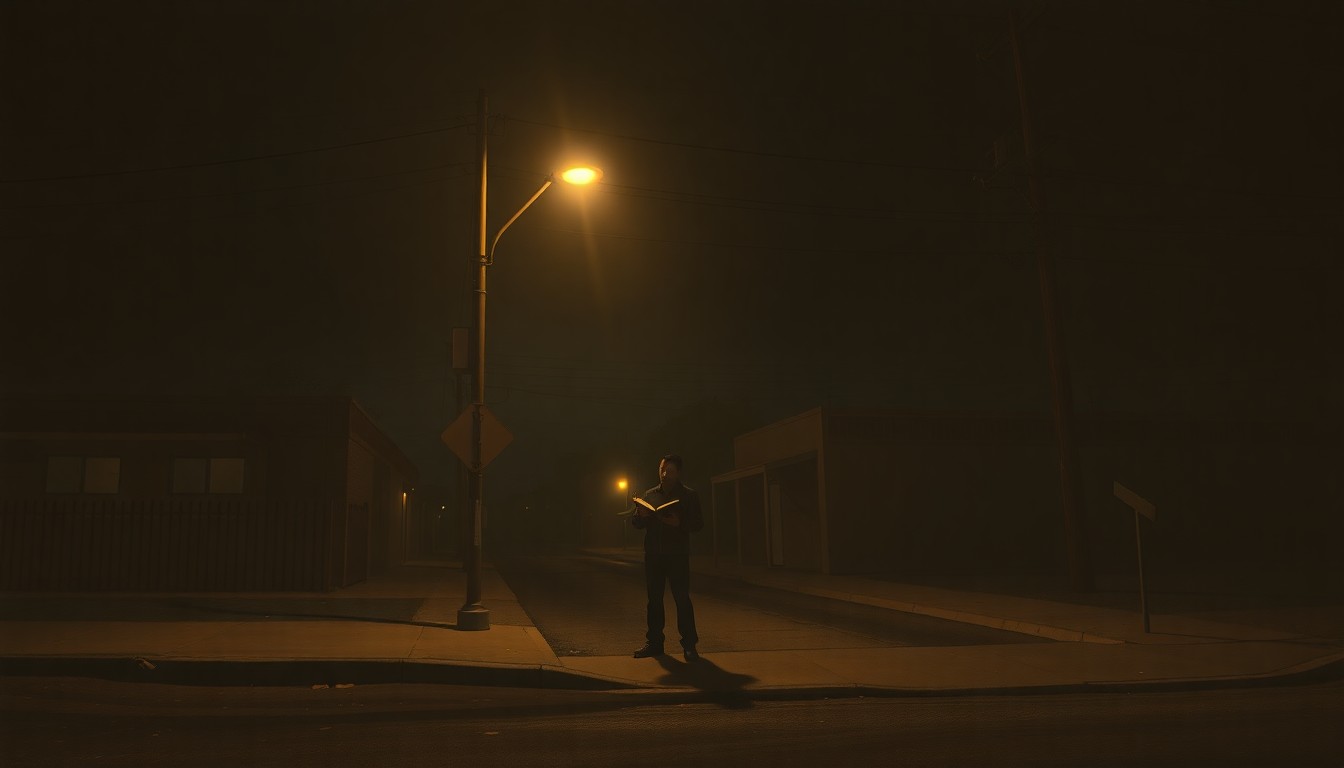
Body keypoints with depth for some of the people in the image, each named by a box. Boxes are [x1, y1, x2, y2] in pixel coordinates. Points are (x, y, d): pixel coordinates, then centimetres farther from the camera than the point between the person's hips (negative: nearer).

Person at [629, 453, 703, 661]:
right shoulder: (648, 495, 12)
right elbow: (635, 523, 12)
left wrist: (680, 523, -21)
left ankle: (689, 645, -3)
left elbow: (698, 523, -2)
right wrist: (640, 515, -11)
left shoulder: (688, 495, 3)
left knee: (682, 598, -7)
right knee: (654, 599, 8)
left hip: (678, 555, -4)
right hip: (653, 556, 4)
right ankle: (654, 642, 15)